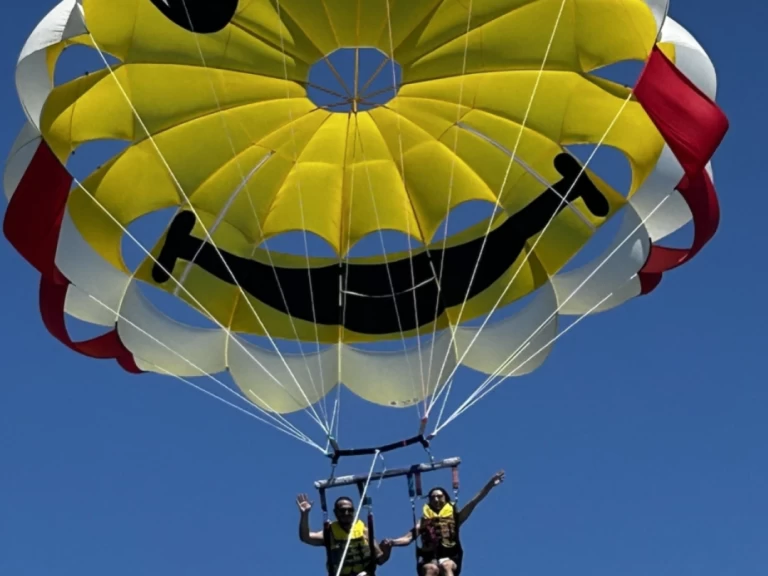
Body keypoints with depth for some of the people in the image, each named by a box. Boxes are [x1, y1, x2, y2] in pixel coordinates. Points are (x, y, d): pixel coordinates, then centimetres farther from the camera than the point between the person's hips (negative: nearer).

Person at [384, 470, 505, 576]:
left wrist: (490, 484, 2)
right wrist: (392, 542, -7)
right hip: (429, 560, 1)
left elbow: (474, 502, 12)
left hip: (450, 558, -1)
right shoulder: (424, 520, 23)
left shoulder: (454, 516, 20)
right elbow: (409, 538, 13)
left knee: (446, 566, -36)